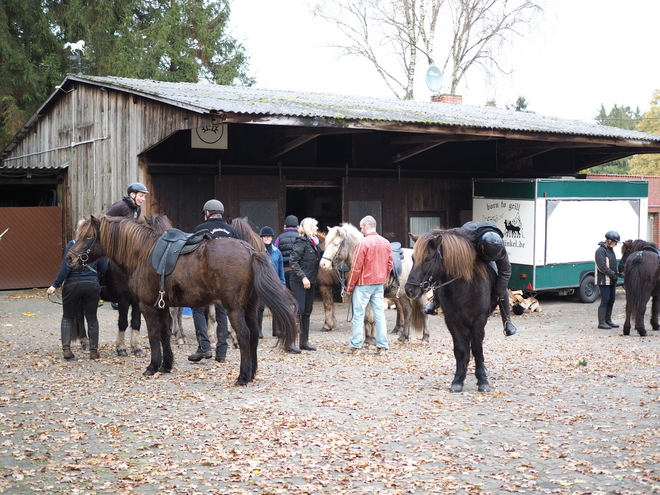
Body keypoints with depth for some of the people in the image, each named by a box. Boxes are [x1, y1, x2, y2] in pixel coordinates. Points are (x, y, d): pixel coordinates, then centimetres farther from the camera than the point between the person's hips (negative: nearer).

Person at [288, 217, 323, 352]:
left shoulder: (314, 243, 12)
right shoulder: (301, 242, -12)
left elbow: (319, 259, 24)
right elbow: (293, 261, -19)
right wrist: (303, 277, -22)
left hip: (310, 282, 8)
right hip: (299, 282, -8)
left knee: (307, 312, 12)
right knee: (298, 311, -10)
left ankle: (304, 342, 20)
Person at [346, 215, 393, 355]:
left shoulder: (363, 243, -14)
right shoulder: (386, 243, 5)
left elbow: (356, 268, -13)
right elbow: (390, 265, 11)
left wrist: (349, 287, -5)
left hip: (363, 284, -6)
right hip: (379, 284, 6)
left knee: (358, 315, 1)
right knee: (379, 314, 9)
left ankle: (355, 346, 4)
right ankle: (382, 346, 9)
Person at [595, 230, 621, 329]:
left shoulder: (610, 250, 15)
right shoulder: (600, 250, -15)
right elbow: (602, 267, -20)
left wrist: (616, 273, 7)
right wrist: (613, 274, -19)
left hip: (611, 280, 9)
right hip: (604, 280, -9)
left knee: (611, 300, 11)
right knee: (605, 300, -9)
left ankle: (608, 320, 21)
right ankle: (601, 322, -4)